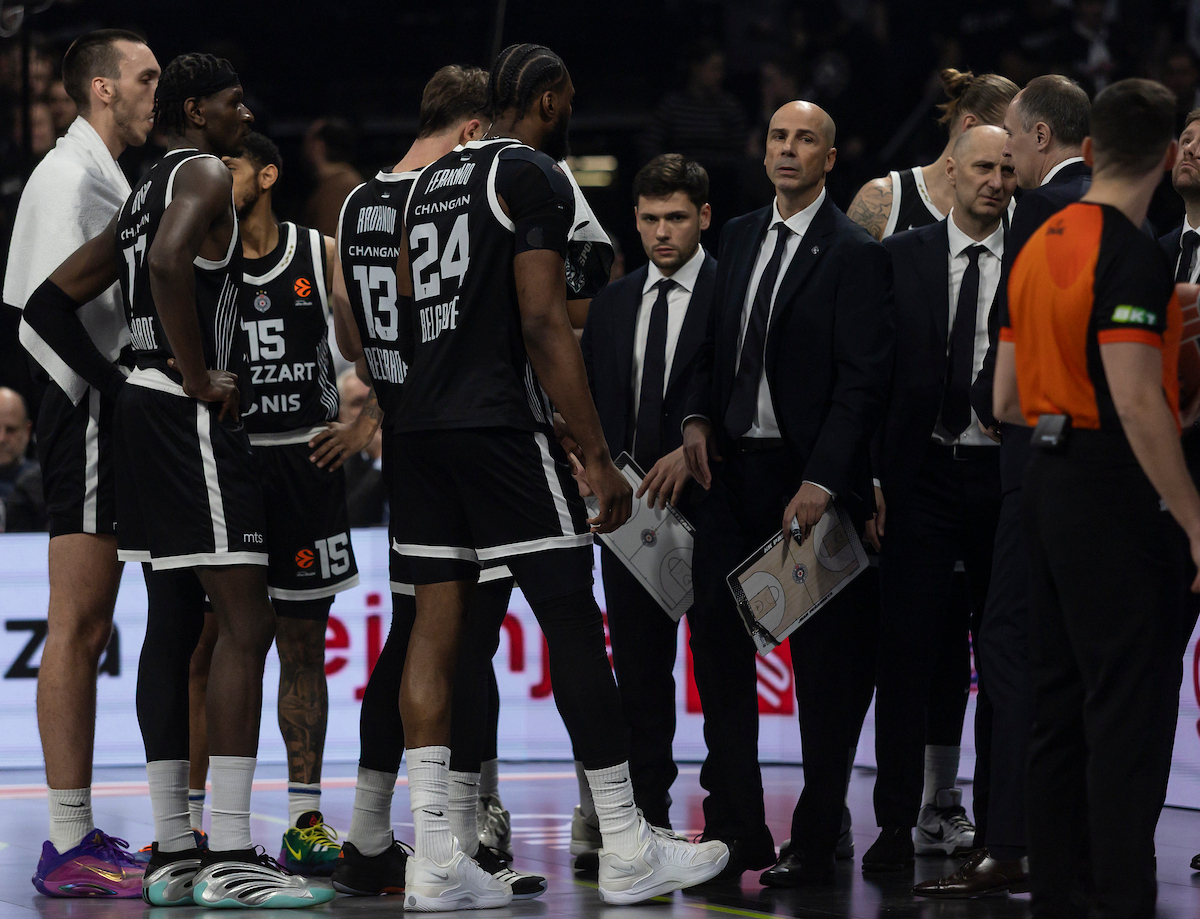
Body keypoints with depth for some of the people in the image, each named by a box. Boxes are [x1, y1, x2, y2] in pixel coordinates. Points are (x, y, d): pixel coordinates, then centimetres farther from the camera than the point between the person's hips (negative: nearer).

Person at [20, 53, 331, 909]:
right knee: (246, 621, -12)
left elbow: (50, 304, 22)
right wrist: (201, 380, -21)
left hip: (146, 409, 10)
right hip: (193, 419, -10)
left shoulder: (145, 196, 21)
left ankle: (172, 853, 11)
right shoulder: (205, 174, -8)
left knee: (174, 623, 11)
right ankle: (229, 855, -18)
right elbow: (170, 263, -29)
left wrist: (120, 387, 18)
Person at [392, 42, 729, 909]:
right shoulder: (536, 178, -8)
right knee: (572, 621, -3)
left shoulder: (432, 179, 18)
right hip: (502, 422, -8)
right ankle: (627, 851, 0)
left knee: (439, 618, 5)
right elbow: (544, 325, -15)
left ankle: (433, 858, 1)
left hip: (421, 421, 8)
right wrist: (598, 459, -14)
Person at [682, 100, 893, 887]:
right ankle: (736, 828, 12)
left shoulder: (855, 254, -8)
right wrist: (700, 416, 2)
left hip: (811, 480, -6)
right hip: (733, 468, 7)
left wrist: (822, 482, -19)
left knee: (826, 661, 1)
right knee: (717, 643, 4)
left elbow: (864, 381, -13)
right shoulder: (740, 238, 13)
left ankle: (815, 842, 7)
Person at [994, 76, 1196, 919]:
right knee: (1131, 708, -6)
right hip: (1115, 494, -9)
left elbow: (1006, 399, 15)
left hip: (1048, 483, 9)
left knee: (1062, 699, 12)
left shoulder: (1039, 246, 11)